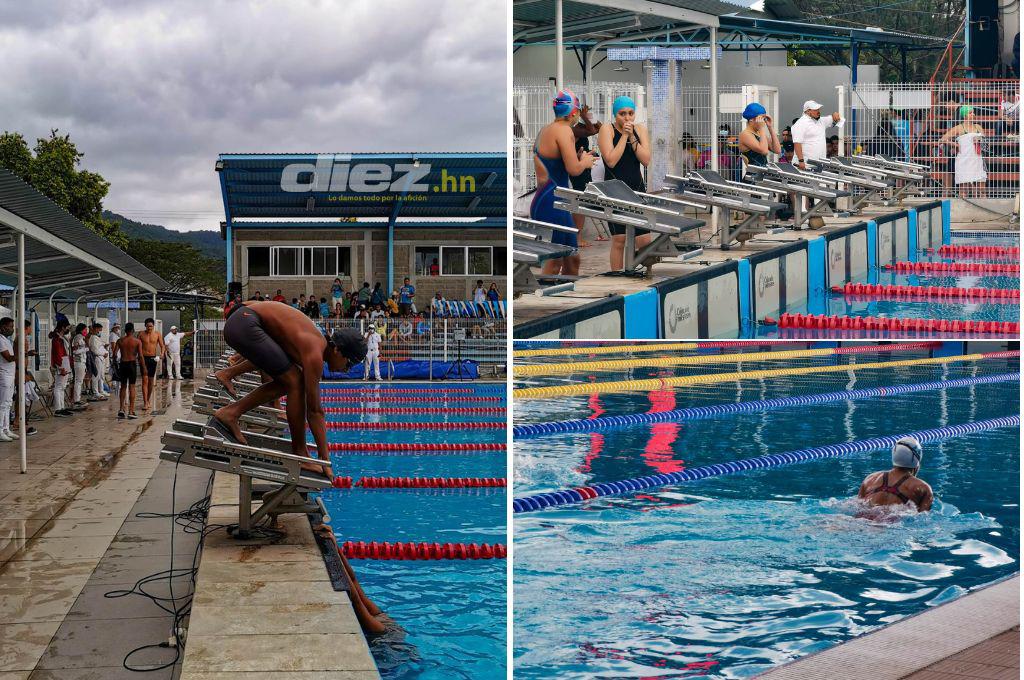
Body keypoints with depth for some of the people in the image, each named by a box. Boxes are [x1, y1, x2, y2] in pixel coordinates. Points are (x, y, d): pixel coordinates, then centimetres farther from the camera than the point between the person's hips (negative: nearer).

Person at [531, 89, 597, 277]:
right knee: (554, 263, -4)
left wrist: (578, 158, 22)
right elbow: (574, 169, -20)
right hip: (551, 204, -10)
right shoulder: (563, 130, -14)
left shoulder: (545, 129, 14)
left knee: (572, 259, 16)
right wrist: (585, 162, 0)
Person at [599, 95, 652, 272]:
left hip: (638, 189, 4)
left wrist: (632, 137, -9)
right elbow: (611, 161, -15)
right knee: (619, 239, -6)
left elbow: (646, 160, -2)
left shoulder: (640, 129, 9)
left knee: (645, 241, -1)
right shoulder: (607, 129, -4)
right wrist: (624, 135, -12)